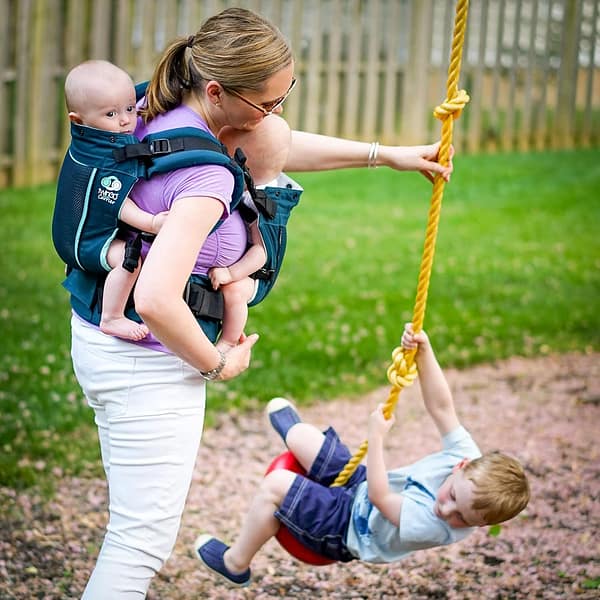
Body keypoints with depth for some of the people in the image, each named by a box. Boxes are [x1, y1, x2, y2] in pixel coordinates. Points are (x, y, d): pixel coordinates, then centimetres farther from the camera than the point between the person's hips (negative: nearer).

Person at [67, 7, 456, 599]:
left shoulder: (154, 108, -1)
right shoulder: (206, 175, -29)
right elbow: (156, 300, -37)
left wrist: (386, 154, 16)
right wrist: (218, 363, -18)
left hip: (100, 337, 10)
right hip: (149, 369, -10)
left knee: (134, 522, 23)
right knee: (143, 541, 1)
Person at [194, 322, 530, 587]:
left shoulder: (435, 528, -39)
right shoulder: (467, 458, -25)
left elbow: (379, 497, -30)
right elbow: (441, 407, -22)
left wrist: (377, 436, -27)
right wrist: (424, 351, -34)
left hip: (347, 529, -7)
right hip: (359, 484, 7)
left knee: (275, 485, -19)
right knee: (301, 436, 15)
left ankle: (236, 563, 8)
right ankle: (289, 426, 59)